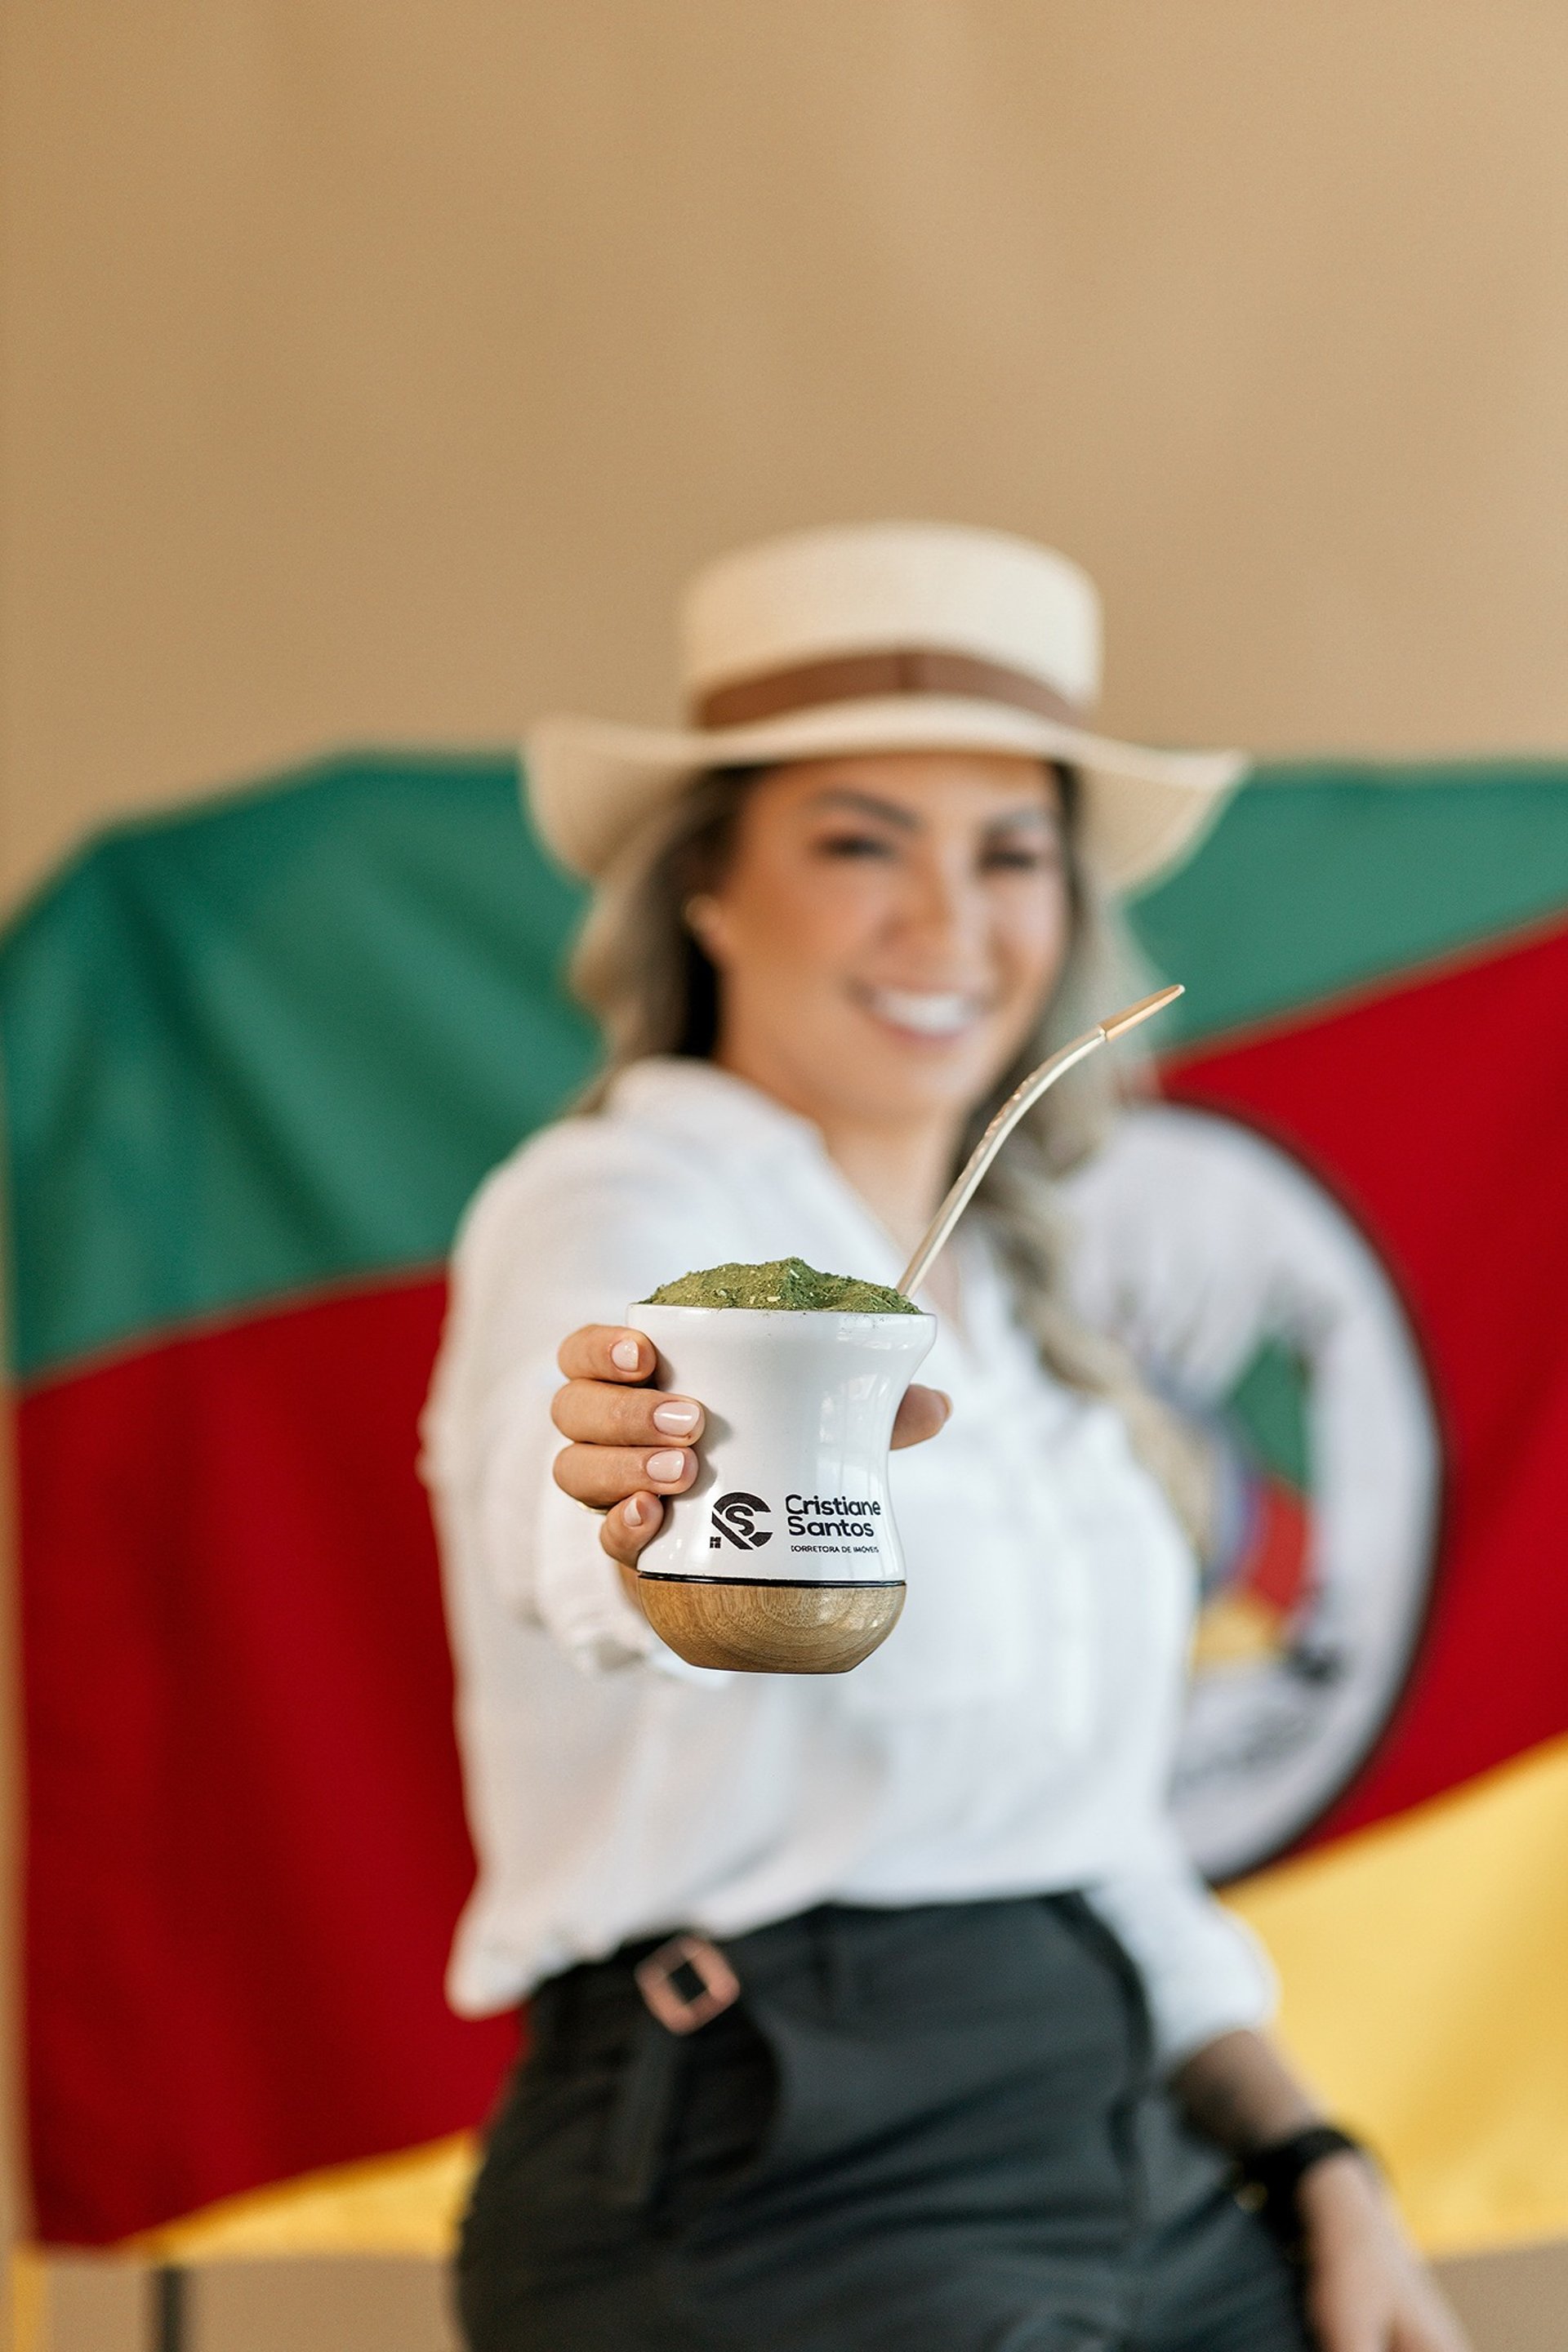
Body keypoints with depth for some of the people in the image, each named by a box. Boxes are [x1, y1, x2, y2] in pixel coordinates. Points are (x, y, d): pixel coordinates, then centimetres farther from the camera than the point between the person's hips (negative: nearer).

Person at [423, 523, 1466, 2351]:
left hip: (1125, 2175, 8)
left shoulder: (1003, 1277, 15)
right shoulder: (610, 1210, -8)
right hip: (767, 2193, -7)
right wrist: (674, 1487, -53)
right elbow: (556, 1517, -31)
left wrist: (1306, 2164, 9)